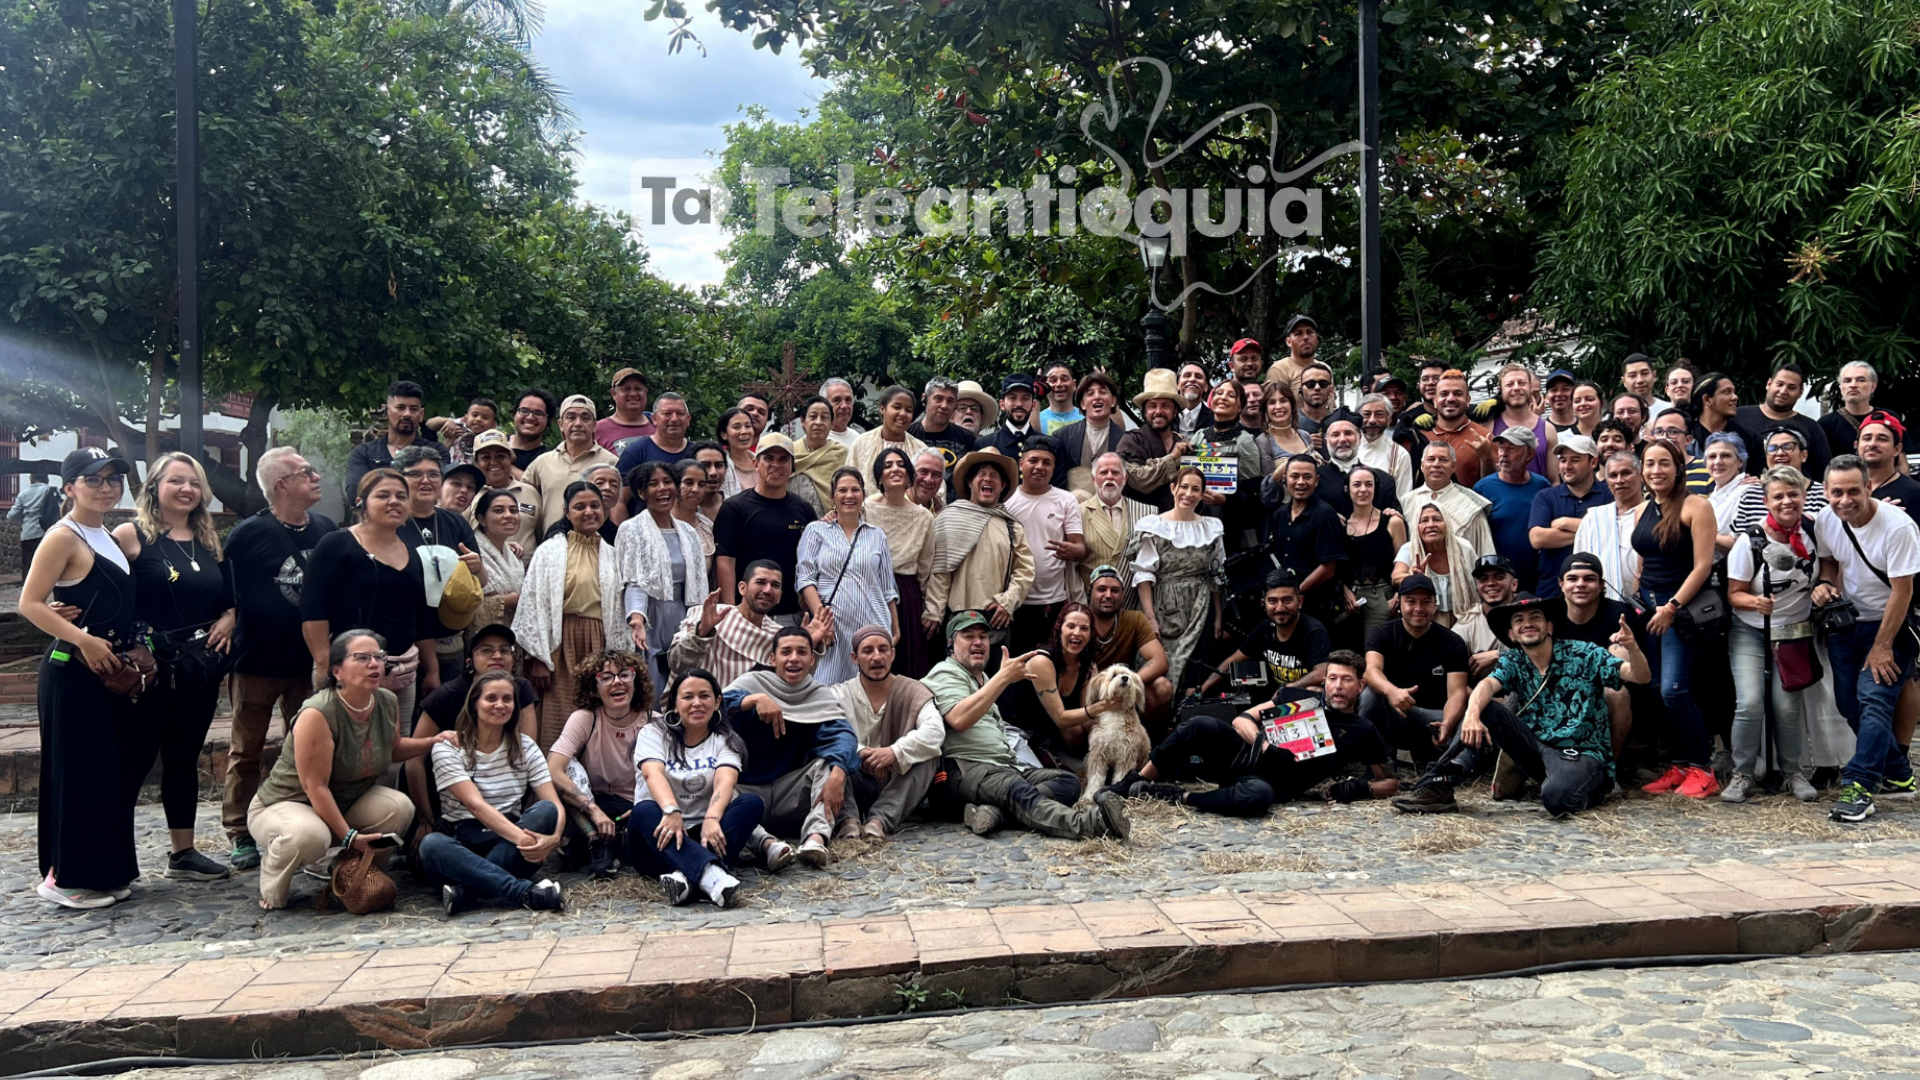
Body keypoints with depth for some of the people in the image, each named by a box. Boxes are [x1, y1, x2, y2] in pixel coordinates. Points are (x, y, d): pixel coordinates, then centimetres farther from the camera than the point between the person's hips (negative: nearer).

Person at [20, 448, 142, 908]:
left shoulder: (111, 539, 14)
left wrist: (138, 649, 7)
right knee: (79, 773, -4)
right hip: (74, 673, -8)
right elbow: (30, 604, -17)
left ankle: (105, 870, 21)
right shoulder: (64, 537, -11)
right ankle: (65, 877, 5)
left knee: (116, 771, 11)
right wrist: (83, 641, -23)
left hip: (114, 673, 8)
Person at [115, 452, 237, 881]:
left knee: (184, 758, 13)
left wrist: (228, 618, 1)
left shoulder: (209, 542, 12)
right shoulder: (131, 536, -6)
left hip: (201, 668, 6)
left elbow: (230, 598, 19)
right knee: (135, 760, -4)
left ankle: (183, 853, 21)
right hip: (150, 668, -6)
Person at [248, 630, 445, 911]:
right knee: (310, 835, -39)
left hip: (344, 804, 7)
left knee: (399, 806, -20)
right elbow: (316, 787, -28)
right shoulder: (317, 714, -28)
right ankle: (272, 882, -4)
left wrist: (432, 742, -1)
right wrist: (349, 837, -29)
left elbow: (393, 748, 17)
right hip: (284, 805, -6)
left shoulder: (388, 703, -6)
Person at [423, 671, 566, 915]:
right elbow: (475, 804, -18)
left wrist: (554, 838, -28)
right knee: (431, 844, -35)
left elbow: (555, 805, -4)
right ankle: (524, 891, -43)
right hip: (461, 847, -3)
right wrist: (520, 837, -34)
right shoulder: (448, 748, -3)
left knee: (545, 810, -26)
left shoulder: (525, 747, 7)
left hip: (508, 845, 3)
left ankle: (467, 890, -34)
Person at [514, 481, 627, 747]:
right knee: (556, 728, -6)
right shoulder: (549, 552, 1)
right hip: (562, 647, -3)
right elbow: (533, 606, -2)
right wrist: (538, 659, -8)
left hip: (600, 647, 3)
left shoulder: (613, 556, 13)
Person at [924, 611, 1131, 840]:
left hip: (1005, 765, 9)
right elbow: (959, 720, -18)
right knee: (1018, 791, -37)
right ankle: (1088, 823, -64)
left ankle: (994, 811, -39)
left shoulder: (984, 678, 30)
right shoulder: (945, 673, 2)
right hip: (967, 768, -9)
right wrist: (1003, 677, -19)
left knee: (1068, 782, -14)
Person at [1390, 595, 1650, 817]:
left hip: (1583, 754, -4)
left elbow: (1640, 676, -13)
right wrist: (1472, 714, -40)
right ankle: (1440, 785, -22)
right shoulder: (1513, 662, 4)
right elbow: (1487, 685, -17)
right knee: (1485, 709, -15)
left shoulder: (1584, 655, -5)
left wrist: (1632, 649, -37)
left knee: (1556, 797, -38)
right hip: (1537, 751, 4)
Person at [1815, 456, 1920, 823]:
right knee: (1850, 704, 7)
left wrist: (1882, 647, -17)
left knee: (1874, 698, -18)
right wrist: (1826, 583, -9)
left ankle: (1859, 788, -21)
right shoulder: (1825, 522, -7)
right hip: (1847, 623, 6)